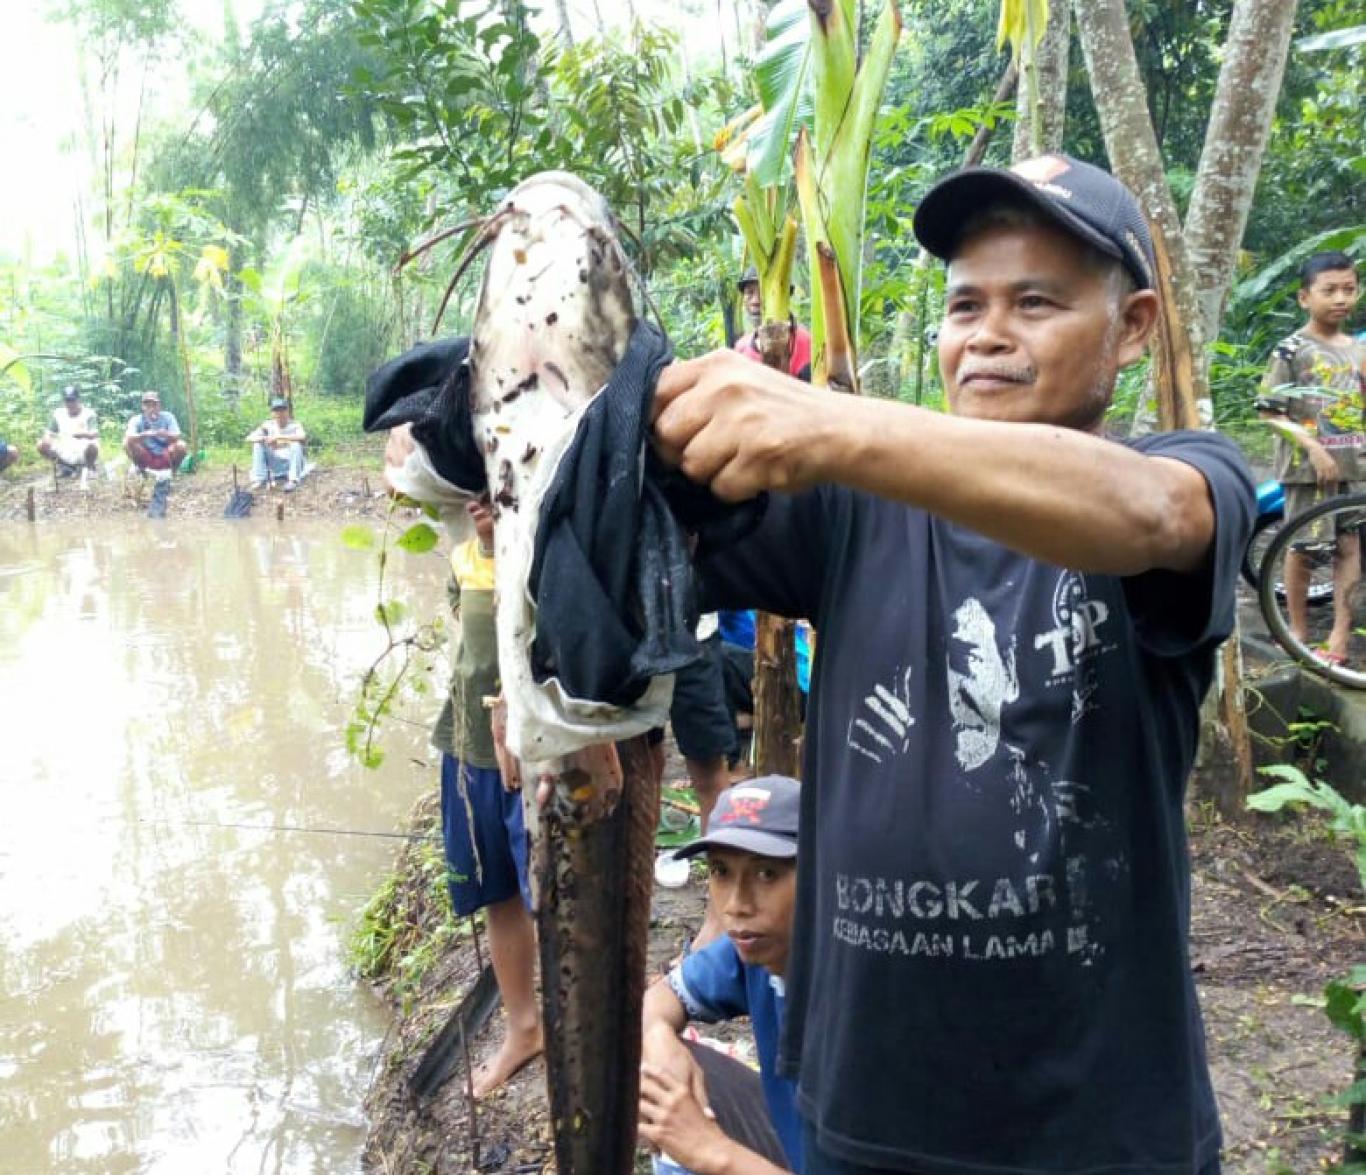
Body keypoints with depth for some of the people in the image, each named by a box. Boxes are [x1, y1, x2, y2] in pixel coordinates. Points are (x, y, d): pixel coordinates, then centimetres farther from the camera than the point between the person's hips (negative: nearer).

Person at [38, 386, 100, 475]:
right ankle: (64, 466, 8)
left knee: (92, 445, -35)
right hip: (65, 456, 4)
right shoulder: (58, 414, 6)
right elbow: (49, 433, 7)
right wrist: (47, 439, -18)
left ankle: (89, 467, -3)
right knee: (41, 445, -14)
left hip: (82, 456, -4)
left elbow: (95, 434, -19)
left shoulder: (88, 413, -5)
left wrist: (84, 434, -42)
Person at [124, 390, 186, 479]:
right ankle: (141, 470, -1)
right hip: (146, 459, 0)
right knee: (127, 443, -24)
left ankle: (170, 473, -4)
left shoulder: (167, 417, -8)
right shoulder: (137, 420, -9)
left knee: (181, 445, -28)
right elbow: (128, 437, -27)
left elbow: (176, 437, -21)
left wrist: (166, 435, -44)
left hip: (165, 458, 0)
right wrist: (144, 435, -47)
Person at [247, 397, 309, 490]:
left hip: (291, 464, -3)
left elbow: (303, 437, -32)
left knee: (296, 444, -27)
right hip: (274, 466, 3)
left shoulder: (295, 425, -9)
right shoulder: (267, 425, 0)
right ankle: (259, 479, -15)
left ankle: (293, 480, -28)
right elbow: (249, 438, -8)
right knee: (258, 445, -12)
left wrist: (278, 437, -33)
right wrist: (265, 439, -28)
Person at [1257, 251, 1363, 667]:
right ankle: (1299, 634, 17)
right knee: (1302, 548, 3)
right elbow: (1271, 412, -11)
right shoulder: (1292, 349, -7)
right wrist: (1314, 448, -18)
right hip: (1307, 466, -5)